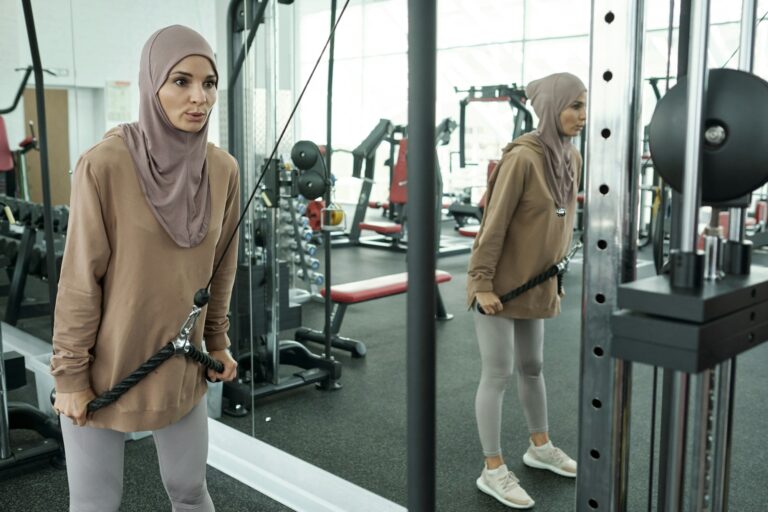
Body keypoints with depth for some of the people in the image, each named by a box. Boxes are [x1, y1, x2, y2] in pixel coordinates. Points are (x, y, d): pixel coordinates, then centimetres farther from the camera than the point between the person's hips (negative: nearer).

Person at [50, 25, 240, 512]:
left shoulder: (223, 169, -4)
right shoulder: (104, 165, -17)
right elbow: (80, 279, -13)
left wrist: (217, 341, 11)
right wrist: (70, 375, -9)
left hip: (183, 369, 4)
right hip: (106, 370, -3)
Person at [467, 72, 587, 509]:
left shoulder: (571, 157, 4)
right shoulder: (521, 158, -20)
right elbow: (494, 224, -19)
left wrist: (557, 275, 16)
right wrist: (483, 284, -18)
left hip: (536, 286, 8)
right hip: (500, 284, -7)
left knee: (532, 367, 21)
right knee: (498, 375, 1)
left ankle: (541, 447, 39)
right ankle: (494, 471, 14)